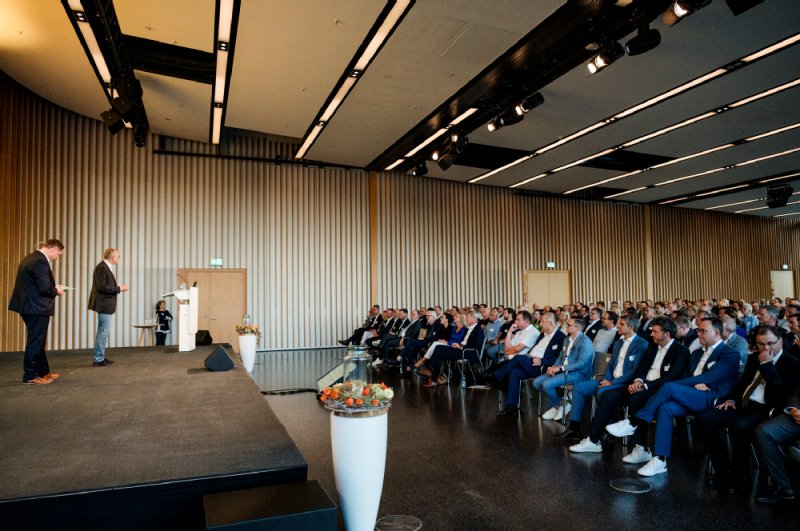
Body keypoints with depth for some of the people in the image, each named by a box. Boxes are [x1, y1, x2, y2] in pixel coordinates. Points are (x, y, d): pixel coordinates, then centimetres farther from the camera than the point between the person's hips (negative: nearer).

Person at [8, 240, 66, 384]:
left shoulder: (30, 258, 12)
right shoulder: (41, 261, -19)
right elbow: (44, 288, -24)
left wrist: (53, 287, 10)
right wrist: (56, 291, -5)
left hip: (29, 306, 10)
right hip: (37, 308, -10)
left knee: (37, 341, 18)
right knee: (35, 342, 1)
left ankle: (43, 371, 29)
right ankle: (30, 376, 10)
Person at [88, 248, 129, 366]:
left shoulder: (106, 267, 14)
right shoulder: (101, 267, -15)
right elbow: (101, 287, -22)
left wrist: (119, 288, 7)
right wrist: (119, 288, -16)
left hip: (106, 305, 11)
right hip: (104, 305, -11)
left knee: (103, 331, 16)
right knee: (104, 331, -6)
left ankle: (100, 357, 25)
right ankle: (98, 360, 0)